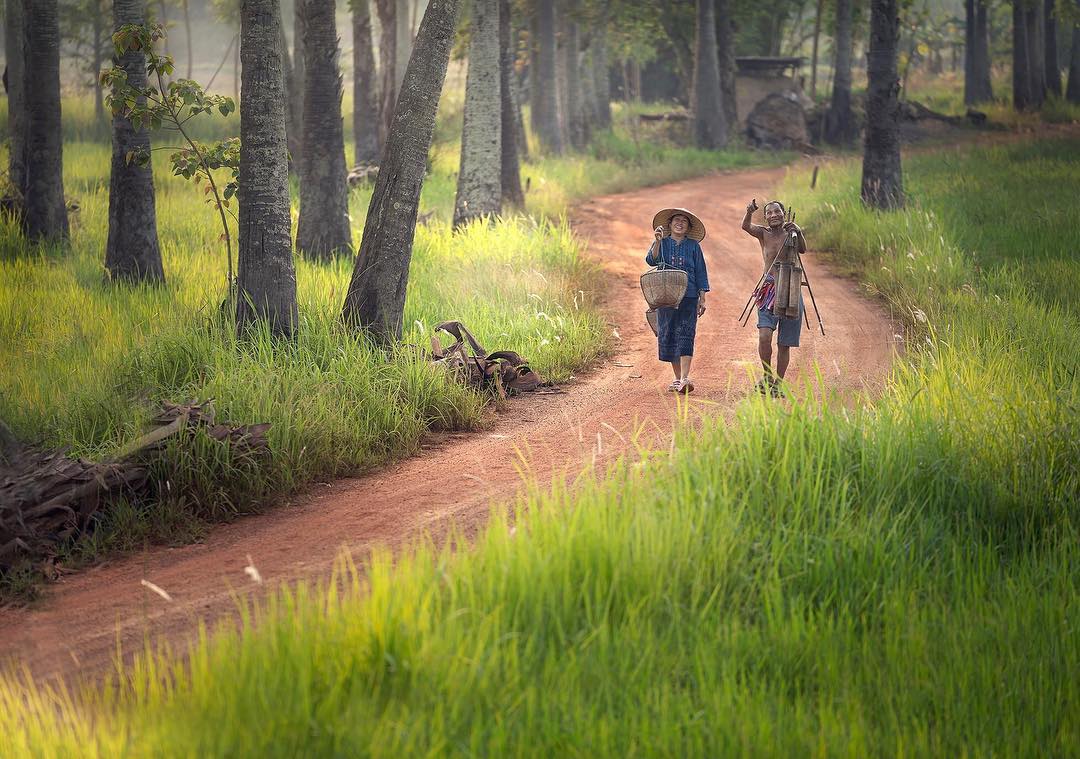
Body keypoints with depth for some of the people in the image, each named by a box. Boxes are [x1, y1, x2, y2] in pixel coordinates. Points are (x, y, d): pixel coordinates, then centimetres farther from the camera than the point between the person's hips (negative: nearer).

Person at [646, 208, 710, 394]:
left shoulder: (693, 246, 8)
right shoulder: (662, 243, 8)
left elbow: (700, 273, 9)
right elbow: (651, 260, -10)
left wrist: (702, 298, 3)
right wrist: (657, 241, -23)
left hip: (688, 296, -2)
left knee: (685, 335, -13)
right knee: (668, 336, 4)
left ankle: (685, 379, -23)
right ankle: (677, 378, 14)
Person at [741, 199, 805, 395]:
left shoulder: (790, 233, 4)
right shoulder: (764, 233, 2)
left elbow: (802, 249, -14)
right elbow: (746, 227, -17)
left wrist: (798, 233, -33)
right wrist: (749, 212, -38)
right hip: (768, 291, -1)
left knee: (784, 343, 5)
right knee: (764, 336, -20)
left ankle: (778, 384, 16)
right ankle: (767, 375, -2)